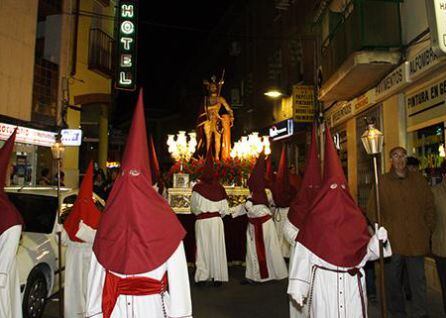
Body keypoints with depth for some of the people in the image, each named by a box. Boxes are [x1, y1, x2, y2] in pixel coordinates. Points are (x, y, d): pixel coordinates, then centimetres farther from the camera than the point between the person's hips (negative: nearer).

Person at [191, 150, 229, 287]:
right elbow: (224, 209, -1)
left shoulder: (197, 187, -6)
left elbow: (193, 207, -2)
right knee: (216, 248, 8)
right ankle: (217, 278, 12)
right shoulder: (219, 188, -2)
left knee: (203, 247, 8)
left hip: (201, 221, -1)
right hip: (216, 220, 1)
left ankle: (202, 277, 10)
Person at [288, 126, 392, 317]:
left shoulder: (355, 217, 4)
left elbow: (364, 252, 5)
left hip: (352, 282, 3)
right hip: (323, 282, -3)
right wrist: (298, 286, -10)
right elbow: (303, 254, -7)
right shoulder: (315, 217, -5)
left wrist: (377, 239, -14)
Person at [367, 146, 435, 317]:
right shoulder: (382, 182, -1)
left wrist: (428, 229, 7)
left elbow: (429, 206, 13)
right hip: (392, 240, -1)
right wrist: (383, 230, -5)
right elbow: (372, 210, 1)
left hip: (416, 239, 1)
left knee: (418, 279, 5)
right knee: (393, 279, 10)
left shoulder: (418, 179, 7)